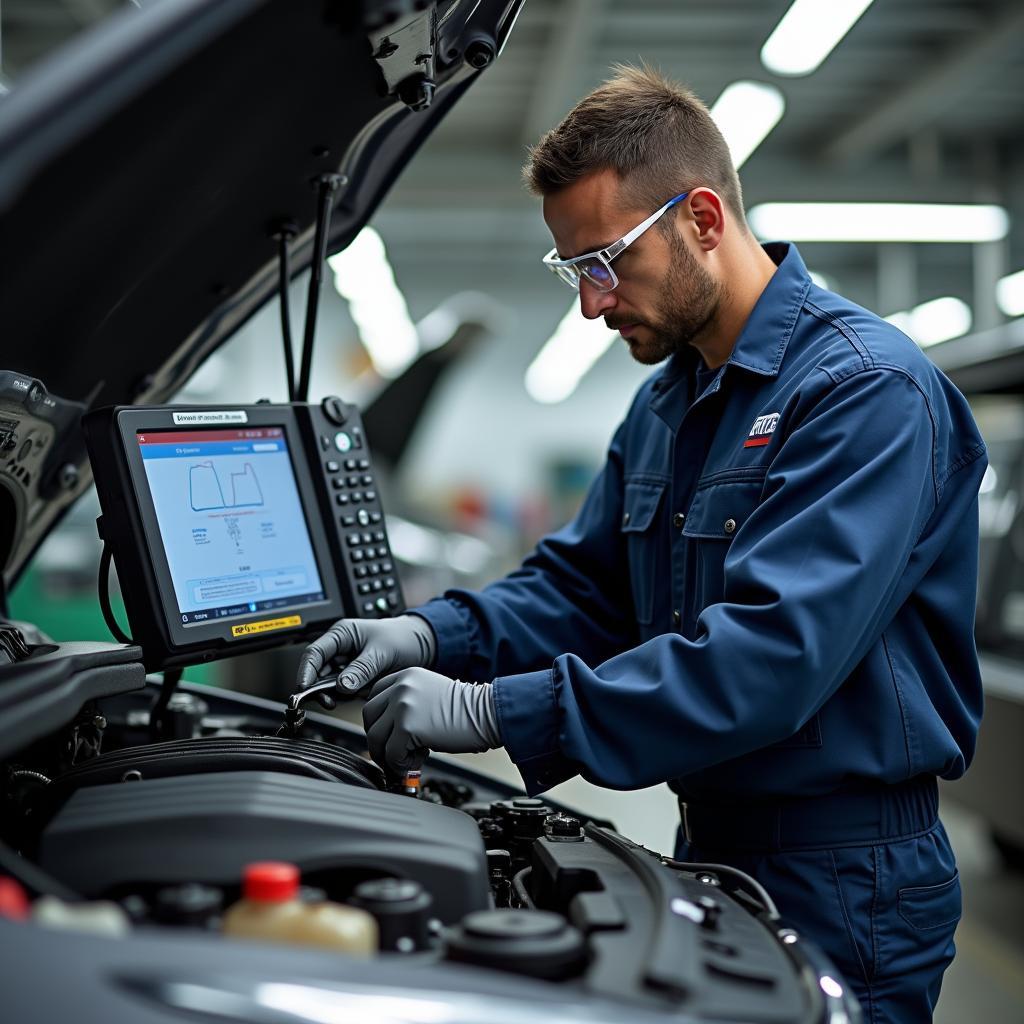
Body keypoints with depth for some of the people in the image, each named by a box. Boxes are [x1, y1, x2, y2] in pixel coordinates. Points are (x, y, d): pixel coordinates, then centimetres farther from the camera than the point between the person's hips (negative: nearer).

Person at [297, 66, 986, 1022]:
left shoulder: (866, 389, -20)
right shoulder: (665, 405, 10)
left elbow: (777, 652, -30)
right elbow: (582, 583, 13)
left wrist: (495, 711, -31)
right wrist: (437, 635, -7)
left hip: (842, 881, -8)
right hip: (708, 848, 8)